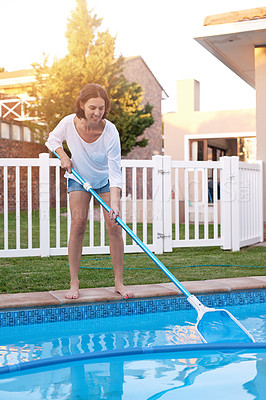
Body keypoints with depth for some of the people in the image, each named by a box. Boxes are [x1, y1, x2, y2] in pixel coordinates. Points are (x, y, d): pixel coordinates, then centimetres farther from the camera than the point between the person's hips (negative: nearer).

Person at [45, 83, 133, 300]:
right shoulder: (69, 123, -24)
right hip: (79, 178, 1)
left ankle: (119, 282, 2)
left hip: (105, 180, -1)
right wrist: (63, 156, -18)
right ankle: (74, 284, -6)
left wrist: (114, 204, -41)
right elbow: (52, 140, 0)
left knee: (114, 226, -9)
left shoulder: (110, 132, -31)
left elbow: (115, 172, -32)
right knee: (78, 223, -12)